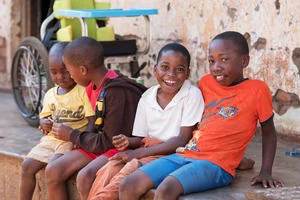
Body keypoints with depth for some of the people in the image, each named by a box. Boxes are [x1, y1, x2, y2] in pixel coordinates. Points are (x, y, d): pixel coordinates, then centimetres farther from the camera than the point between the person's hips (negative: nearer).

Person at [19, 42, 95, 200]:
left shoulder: (84, 91, -8)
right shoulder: (50, 94, 13)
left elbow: (93, 121, -11)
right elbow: (44, 116, 23)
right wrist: (44, 123, -2)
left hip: (73, 141, -6)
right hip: (51, 139, 7)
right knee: (27, 165, -8)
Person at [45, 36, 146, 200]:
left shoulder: (117, 92, -22)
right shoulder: (93, 87, 7)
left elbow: (108, 142, -19)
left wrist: (72, 135, -8)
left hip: (121, 149, -9)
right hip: (99, 145, 9)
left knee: (85, 177, -32)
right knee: (53, 171, -7)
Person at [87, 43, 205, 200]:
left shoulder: (192, 94, -8)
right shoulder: (147, 97, 8)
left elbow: (182, 140, -12)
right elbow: (142, 138, 14)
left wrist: (138, 153, -16)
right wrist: (128, 142, -13)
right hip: (147, 150, 5)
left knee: (133, 167, -31)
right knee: (108, 169, -21)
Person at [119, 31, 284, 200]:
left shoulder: (257, 89, 1)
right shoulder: (206, 83, 16)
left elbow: (269, 132, 10)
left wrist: (266, 172, 1)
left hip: (216, 165, -6)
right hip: (185, 155, 6)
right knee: (128, 186, -13)